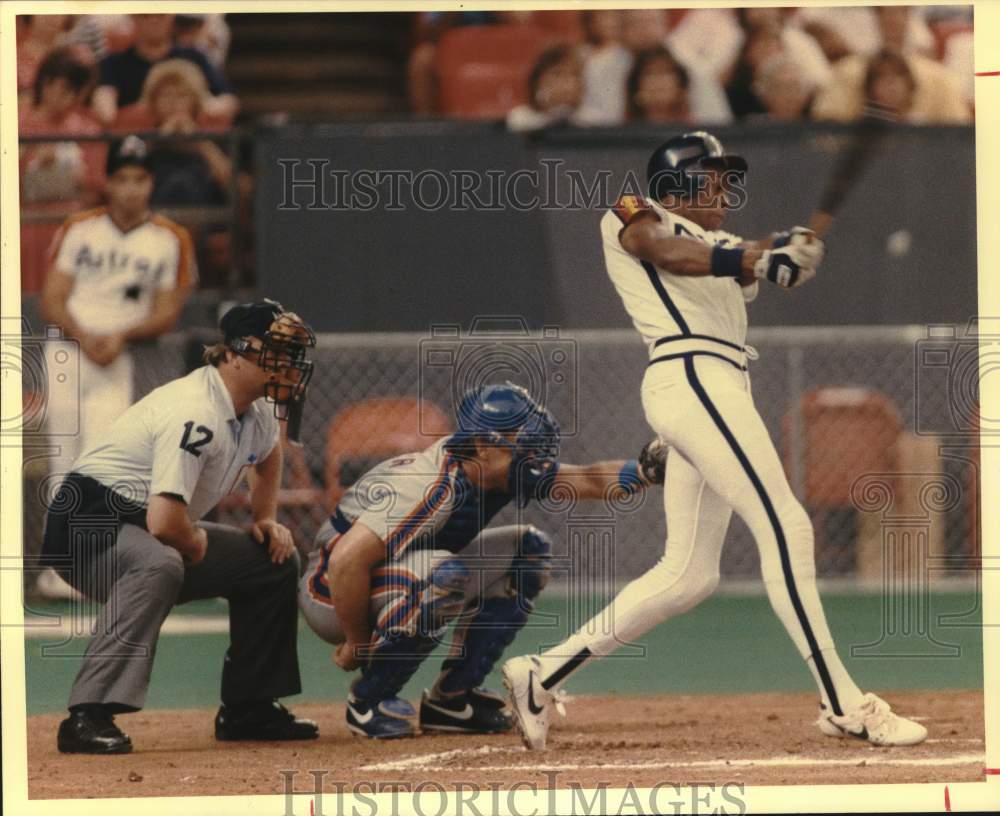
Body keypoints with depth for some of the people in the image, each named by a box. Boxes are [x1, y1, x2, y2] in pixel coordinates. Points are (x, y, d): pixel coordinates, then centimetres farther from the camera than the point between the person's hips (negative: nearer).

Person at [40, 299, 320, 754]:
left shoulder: (257, 411, 4)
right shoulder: (195, 414, -28)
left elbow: (266, 455, 32)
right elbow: (165, 522, -35)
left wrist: (266, 519, 17)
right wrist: (197, 544, -14)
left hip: (148, 530, 10)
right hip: (86, 523, -10)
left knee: (277, 560, 11)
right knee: (157, 564, -42)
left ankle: (248, 710, 16)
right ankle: (88, 717, -43)